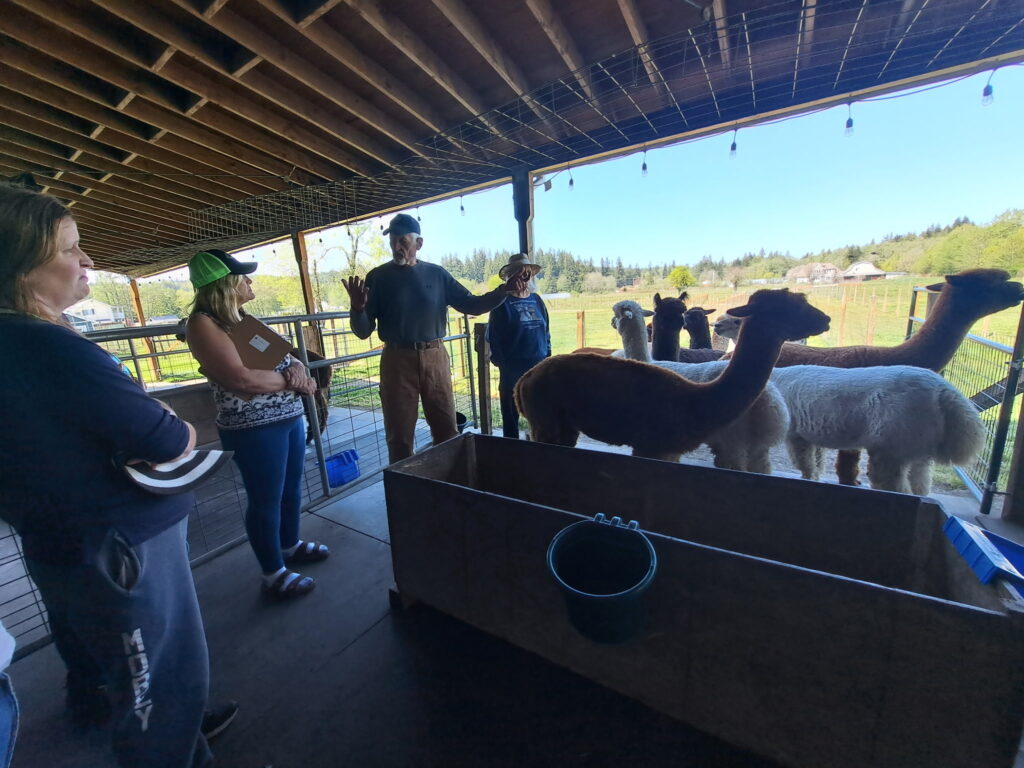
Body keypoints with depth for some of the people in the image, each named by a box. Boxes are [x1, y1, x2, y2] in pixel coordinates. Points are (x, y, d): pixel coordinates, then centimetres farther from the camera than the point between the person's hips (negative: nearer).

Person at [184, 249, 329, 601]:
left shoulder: (244, 317, 14)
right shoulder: (203, 323, -13)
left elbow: (284, 355, 16)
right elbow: (242, 378, -24)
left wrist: (298, 367, -8)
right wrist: (291, 379, -11)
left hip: (290, 418, 9)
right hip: (254, 429, -8)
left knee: (291, 490, 20)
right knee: (266, 501, 6)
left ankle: (291, 545, 42)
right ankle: (274, 574, 24)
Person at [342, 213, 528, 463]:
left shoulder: (437, 274, 5)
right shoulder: (378, 277, 0)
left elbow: (471, 305, 9)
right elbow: (363, 331, -1)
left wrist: (503, 291, -5)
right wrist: (357, 308, -22)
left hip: (435, 358, 2)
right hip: (397, 360, -1)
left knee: (447, 429, 10)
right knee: (399, 436, 7)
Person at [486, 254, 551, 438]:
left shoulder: (536, 300, 10)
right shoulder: (502, 301, -4)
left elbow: (546, 331, 14)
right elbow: (493, 336, -5)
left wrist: (548, 357, 8)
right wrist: (500, 362, -9)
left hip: (539, 366, 5)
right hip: (512, 368, -4)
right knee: (511, 413, 6)